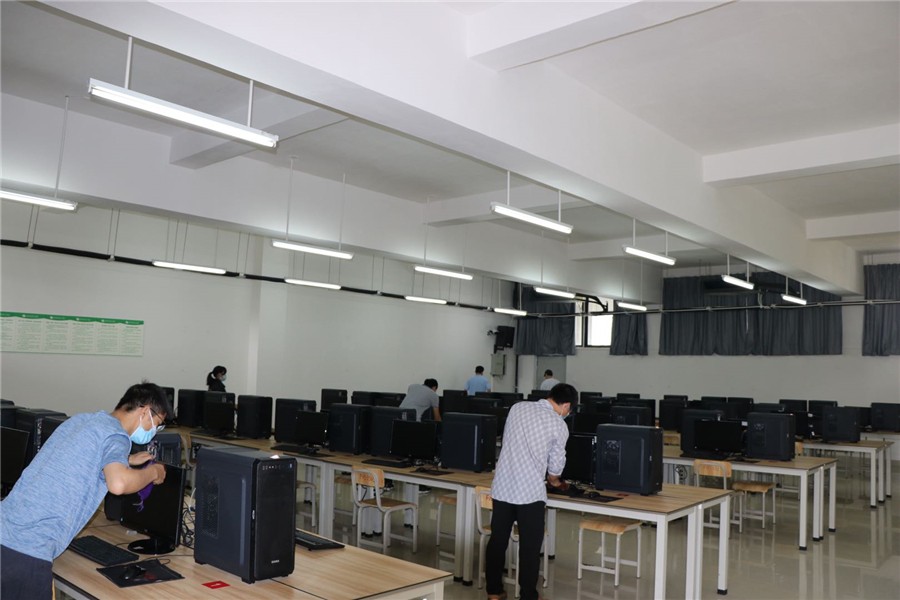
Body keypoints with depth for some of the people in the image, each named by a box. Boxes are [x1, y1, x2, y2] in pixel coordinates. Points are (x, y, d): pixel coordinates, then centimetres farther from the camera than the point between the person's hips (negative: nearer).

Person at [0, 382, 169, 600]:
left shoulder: (82, 419, 16)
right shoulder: (116, 435, -10)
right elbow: (118, 483, -30)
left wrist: (128, 460, 42)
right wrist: (152, 472, -9)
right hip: (26, 551, -9)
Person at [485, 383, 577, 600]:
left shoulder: (517, 408, 9)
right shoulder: (559, 425, -5)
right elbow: (556, 463, 5)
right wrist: (554, 481, 28)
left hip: (502, 486, 5)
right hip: (530, 491, -5)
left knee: (497, 541, 14)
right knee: (530, 546, 7)